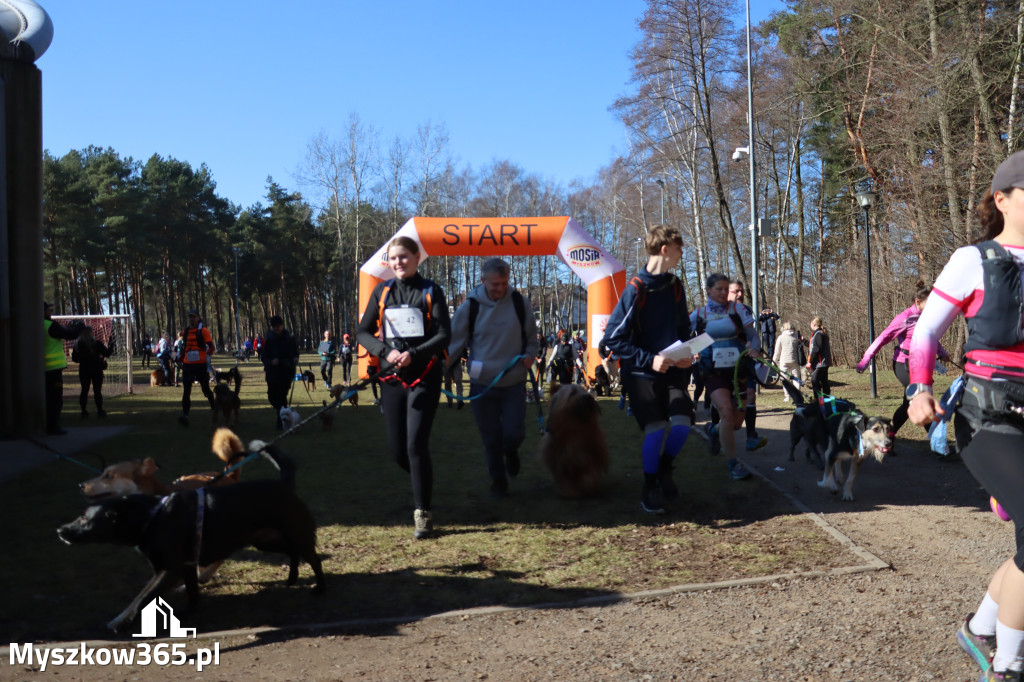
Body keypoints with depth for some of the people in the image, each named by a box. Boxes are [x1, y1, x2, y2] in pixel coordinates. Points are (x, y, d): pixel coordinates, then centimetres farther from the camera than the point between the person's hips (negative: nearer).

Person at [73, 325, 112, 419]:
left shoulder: (77, 344, 1)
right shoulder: (96, 343, -10)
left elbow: (74, 358, 7)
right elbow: (107, 353, -7)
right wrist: (111, 349, 13)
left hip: (83, 370, 3)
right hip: (96, 370, -3)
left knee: (84, 390, 8)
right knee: (97, 391, 1)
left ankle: (84, 412, 6)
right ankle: (99, 411, 2)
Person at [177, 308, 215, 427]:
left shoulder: (203, 330, -3)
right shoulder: (185, 332, 13)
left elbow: (211, 347, -8)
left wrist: (206, 354, -25)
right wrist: (181, 359, 17)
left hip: (201, 364, -4)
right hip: (188, 365, 4)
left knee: (205, 388, 11)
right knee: (186, 390, -8)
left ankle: (213, 406, 37)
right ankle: (185, 415, -13)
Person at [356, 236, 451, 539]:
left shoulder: (430, 291, 0)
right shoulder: (382, 292, 9)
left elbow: (444, 334, -6)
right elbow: (363, 332, 7)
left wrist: (413, 354, -20)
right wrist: (386, 352, -12)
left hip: (424, 376, -4)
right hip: (391, 376, 4)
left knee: (416, 444, -10)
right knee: (396, 448, 7)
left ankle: (423, 514, 1)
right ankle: (423, 484, 37)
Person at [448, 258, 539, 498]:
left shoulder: (520, 303, -4)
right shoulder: (470, 307, -7)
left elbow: (531, 336, 11)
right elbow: (454, 343, 0)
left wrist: (530, 354, -8)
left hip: (514, 382, 0)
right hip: (482, 385, 0)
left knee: (514, 433, -2)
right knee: (491, 438, 8)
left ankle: (511, 452, 34)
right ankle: (498, 478, 31)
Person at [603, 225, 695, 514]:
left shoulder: (675, 287, 5)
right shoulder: (636, 289, -14)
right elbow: (613, 337, -15)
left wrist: (685, 355, -3)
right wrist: (649, 359, -22)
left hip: (673, 370, 5)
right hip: (641, 372, -5)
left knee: (682, 422, -13)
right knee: (656, 428, -16)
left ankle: (664, 471, 17)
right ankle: (650, 488, 9)